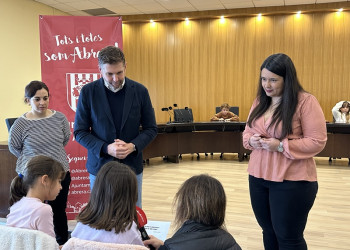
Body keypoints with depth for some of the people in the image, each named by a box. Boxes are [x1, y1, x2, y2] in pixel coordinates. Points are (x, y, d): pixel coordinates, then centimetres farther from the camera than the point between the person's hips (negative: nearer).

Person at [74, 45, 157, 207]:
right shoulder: (88, 92, -4)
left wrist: (132, 146, -15)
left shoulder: (140, 91, -2)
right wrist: (106, 148, -17)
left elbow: (151, 128, 4)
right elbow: (79, 132, -2)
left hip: (132, 166, 1)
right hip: (100, 167, -1)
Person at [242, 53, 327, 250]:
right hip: (258, 177, 6)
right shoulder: (259, 101, 8)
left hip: (292, 181, -6)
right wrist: (251, 140, -8)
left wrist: (281, 146, -24)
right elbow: (247, 131, 15)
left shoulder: (306, 101, -12)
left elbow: (317, 142, -14)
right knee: (269, 231, 18)